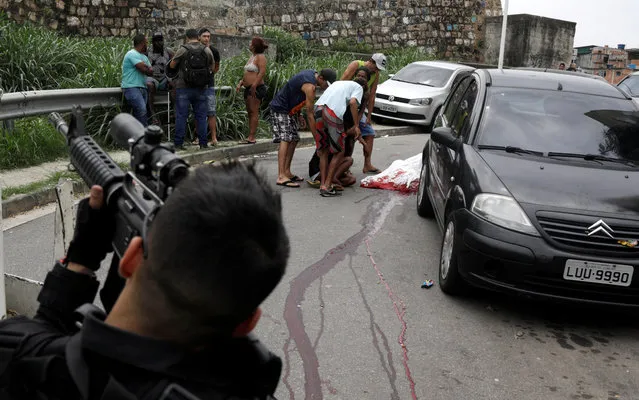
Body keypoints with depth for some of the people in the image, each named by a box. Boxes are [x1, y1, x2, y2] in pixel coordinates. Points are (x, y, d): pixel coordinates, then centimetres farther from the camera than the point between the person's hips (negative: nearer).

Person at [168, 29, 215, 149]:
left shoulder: (183, 50, -5)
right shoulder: (207, 50, 3)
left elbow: (172, 65, 1)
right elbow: (212, 68, 11)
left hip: (184, 87, -2)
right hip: (201, 88, 2)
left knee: (181, 116, 2)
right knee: (201, 116, 7)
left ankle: (178, 143, 2)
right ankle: (203, 143, 7)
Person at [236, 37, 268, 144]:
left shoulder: (260, 57, -8)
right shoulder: (252, 56, 20)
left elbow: (262, 72, -19)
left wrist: (254, 85, -25)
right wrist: (241, 83, 16)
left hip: (256, 88, -10)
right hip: (248, 88, 10)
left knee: (254, 112, -10)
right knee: (250, 112, 9)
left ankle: (252, 137, -11)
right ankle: (250, 137, 12)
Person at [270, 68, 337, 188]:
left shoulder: (312, 73, 4)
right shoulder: (310, 86, -26)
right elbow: (310, 114, -25)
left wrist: (298, 114, 15)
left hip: (290, 110, 10)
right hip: (280, 109, -10)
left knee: (294, 139, 10)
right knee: (285, 139, -19)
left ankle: (286, 172, 14)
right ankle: (281, 177, -26)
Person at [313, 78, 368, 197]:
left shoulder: (338, 83, 37)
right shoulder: (358, 87, 18)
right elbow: (353, 102, -3)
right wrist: (356, 126, -5)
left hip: (318, 108, 6)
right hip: (333, 113, -6)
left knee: (323, 151, 17)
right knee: (339, 152, 7)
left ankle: (322, 184, 13)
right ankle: (327, 186, 2)